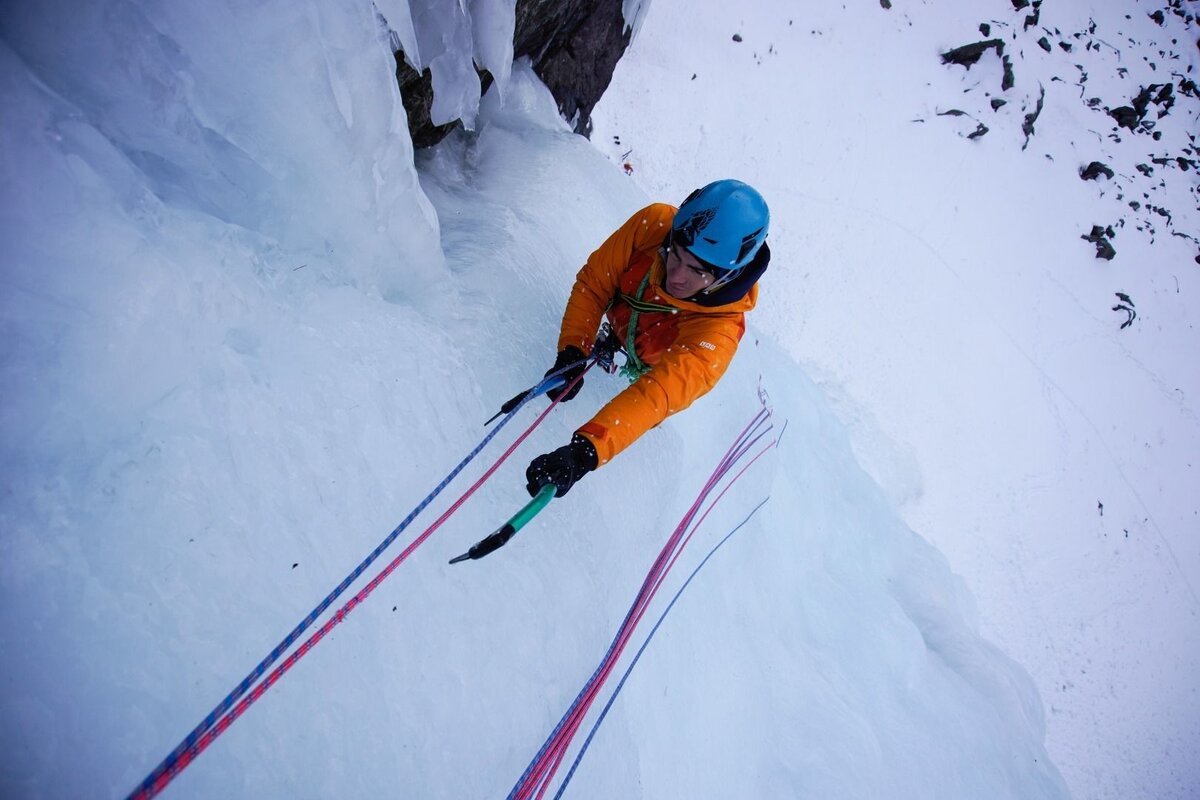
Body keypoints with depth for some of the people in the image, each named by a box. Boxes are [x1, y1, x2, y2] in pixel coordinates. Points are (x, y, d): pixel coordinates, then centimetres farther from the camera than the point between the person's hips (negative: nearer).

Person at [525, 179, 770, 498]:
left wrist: (585, 450, -74)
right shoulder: (653, 223, -40)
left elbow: (659, 394, -60)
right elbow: (594, 281, -27)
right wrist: (572, 351, -40)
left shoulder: (718, 332, -48)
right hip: (619, 317, 3)